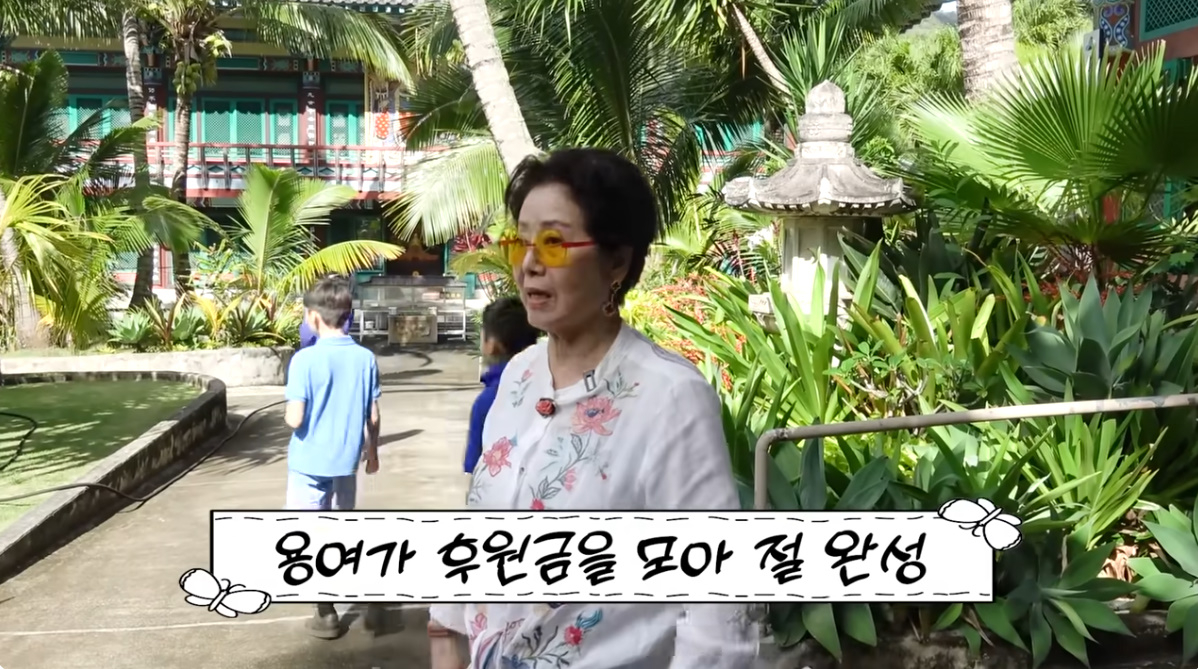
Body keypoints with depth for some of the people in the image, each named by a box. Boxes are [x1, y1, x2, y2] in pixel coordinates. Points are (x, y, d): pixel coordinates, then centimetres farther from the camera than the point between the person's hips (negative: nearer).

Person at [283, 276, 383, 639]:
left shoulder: (305, 359, -17)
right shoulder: (365, 358, -5)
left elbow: (295, 419, -20)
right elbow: (373, 416, 2)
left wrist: (286, 414, 3)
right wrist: (372, 450, 18)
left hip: (310, 462, -4)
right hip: (346, 460, 4)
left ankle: (326, 614, 17)